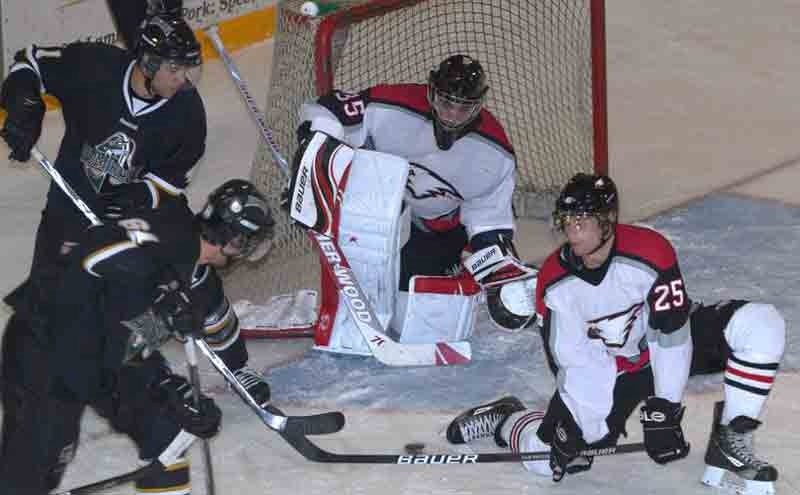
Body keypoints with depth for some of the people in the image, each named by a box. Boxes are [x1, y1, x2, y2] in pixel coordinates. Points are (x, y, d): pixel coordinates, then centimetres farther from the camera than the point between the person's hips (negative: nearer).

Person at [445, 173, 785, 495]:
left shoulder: (650, 252, -29)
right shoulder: (554, 282, -19)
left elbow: (671, 336, -25)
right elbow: (571, 360, -10)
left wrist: (664, 412, -26)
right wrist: (565, 418, -19)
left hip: (673, 340, -1)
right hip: (606, 368, 1)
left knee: (761, 324, -26)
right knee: (546, 459, -12)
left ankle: (730, 441, -17)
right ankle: (506, 419, 25)